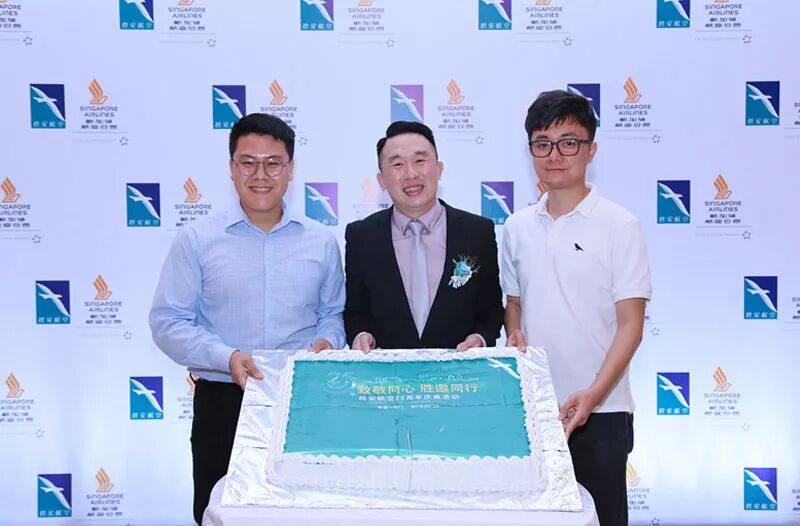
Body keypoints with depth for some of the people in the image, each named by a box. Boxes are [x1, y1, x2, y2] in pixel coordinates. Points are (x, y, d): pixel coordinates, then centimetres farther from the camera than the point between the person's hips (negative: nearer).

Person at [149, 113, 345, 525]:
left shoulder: (321, 242, 6)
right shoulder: (196, 240, -1)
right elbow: (167, 323, -3)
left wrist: (327, 341, -7)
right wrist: (227, 357, -17)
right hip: (222, 402, -1)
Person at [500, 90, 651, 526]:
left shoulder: (619, 225, -6)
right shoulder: (518, 228, 7)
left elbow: (630, 324, -9)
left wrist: (593, 395, -20)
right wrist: (513, 336, -3)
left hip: (599, 412, -4)